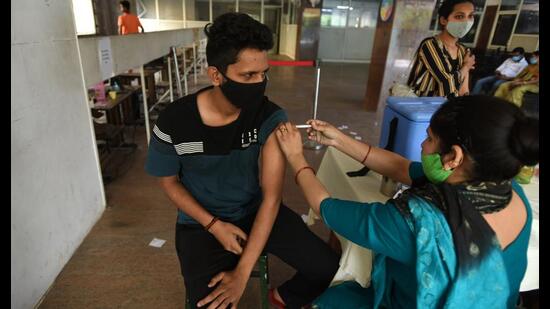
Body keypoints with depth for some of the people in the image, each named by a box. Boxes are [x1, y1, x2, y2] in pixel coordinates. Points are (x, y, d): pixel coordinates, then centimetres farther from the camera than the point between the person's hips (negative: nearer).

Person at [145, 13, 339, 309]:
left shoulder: (270, 117, -20)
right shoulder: (173, 122, -21)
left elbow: (272, 195, -21)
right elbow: (168, 180, -3)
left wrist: (242, 272, -24)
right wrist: (214, 225, -15)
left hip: (255, 211, 2)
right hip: (201, 222, -1)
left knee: (326, 267, -5)